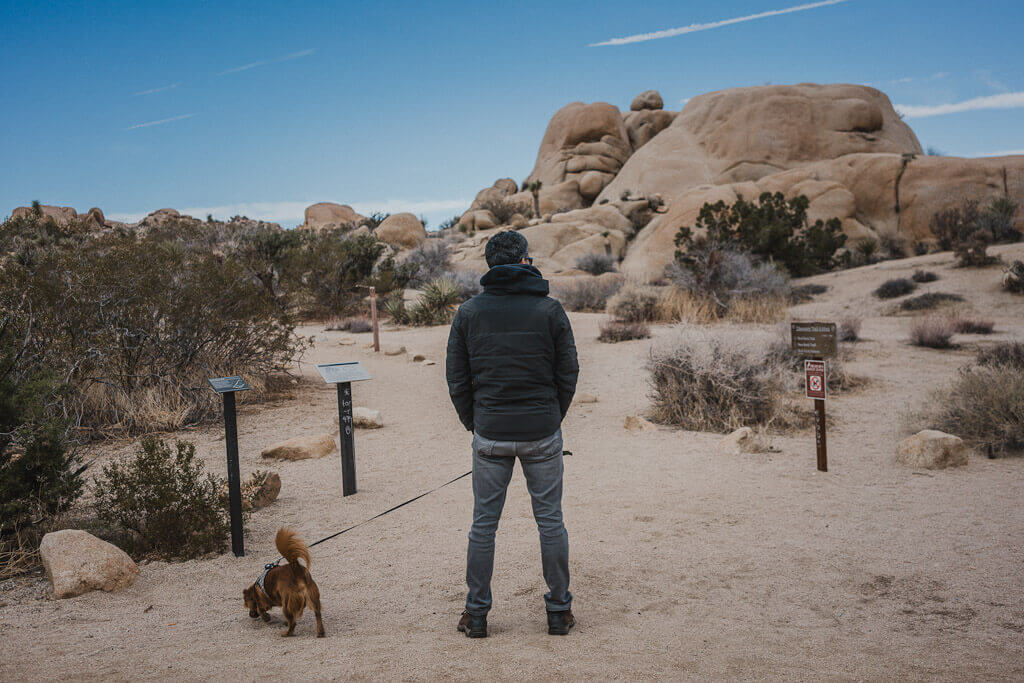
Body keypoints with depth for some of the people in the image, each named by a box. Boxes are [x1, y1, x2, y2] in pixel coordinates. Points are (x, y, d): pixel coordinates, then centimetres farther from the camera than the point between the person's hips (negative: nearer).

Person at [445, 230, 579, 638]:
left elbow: (457, 379, 2)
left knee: (483, 523, 9)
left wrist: (474, 424, 13)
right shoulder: (549, 309, -4)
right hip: (542, 433, -1)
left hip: (490, 434, 1)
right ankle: (559, 611, 18)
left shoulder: (468, 312, 0)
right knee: (550, 521, 9)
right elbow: (568, 373, 0)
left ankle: (476, 615, 17)